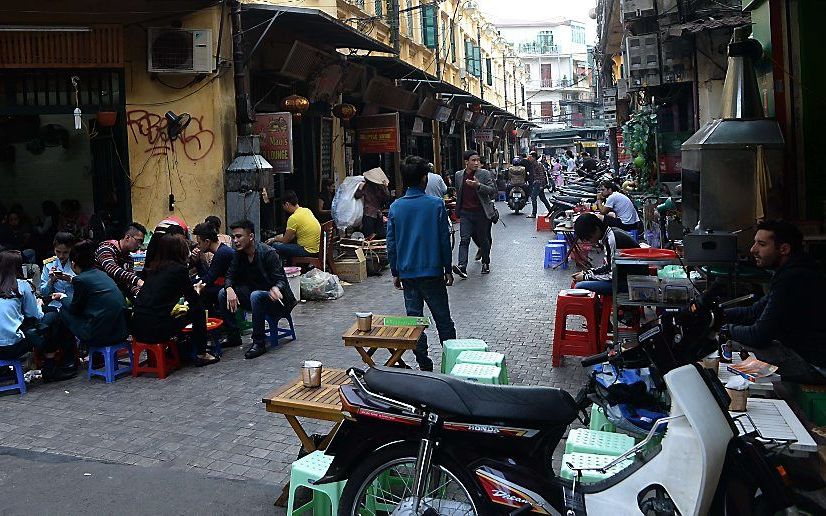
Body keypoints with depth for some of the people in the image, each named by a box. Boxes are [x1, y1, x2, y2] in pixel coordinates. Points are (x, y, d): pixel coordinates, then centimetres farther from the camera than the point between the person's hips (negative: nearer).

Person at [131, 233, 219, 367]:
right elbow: (195, 301, 3)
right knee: (198, 310, 11)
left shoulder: (152, 268, 13)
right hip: (157, 330, -7)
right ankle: (201, 355, 16)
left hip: (137, 328, 7)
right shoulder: (179, 269, -5)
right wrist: (197, 290, 25)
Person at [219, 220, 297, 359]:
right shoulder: (239, 254, 1)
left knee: (256, 295, -37)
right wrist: (229, 289, -24)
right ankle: (233, 337, -1)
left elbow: (281, 280, -20)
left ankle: (259, 343, -26)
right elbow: (230, 276, 0)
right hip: (252, 294, 7)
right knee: (223, 294, -11)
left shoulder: (268, 253, -19)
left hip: (273, 300, -7)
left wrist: (276, 289, -45)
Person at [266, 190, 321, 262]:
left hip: (308, 251, -9)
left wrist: (274, 239, 14)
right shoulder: (307, 210, 7)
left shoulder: (293, 218, -17)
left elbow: (285, 240, -6)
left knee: (275, 246, -7)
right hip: (317, 248, 9)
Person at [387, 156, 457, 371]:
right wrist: (448, 270, 5)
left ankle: (424, 365, 14)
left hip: (407, 273, 2)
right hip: (433, 272, -2)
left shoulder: (395, 208, -1)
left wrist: (395, 273, 12)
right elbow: (444, 240, -5)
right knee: (443, 319, 9)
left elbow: (391, 244, 2)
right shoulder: (436, 204, -8)